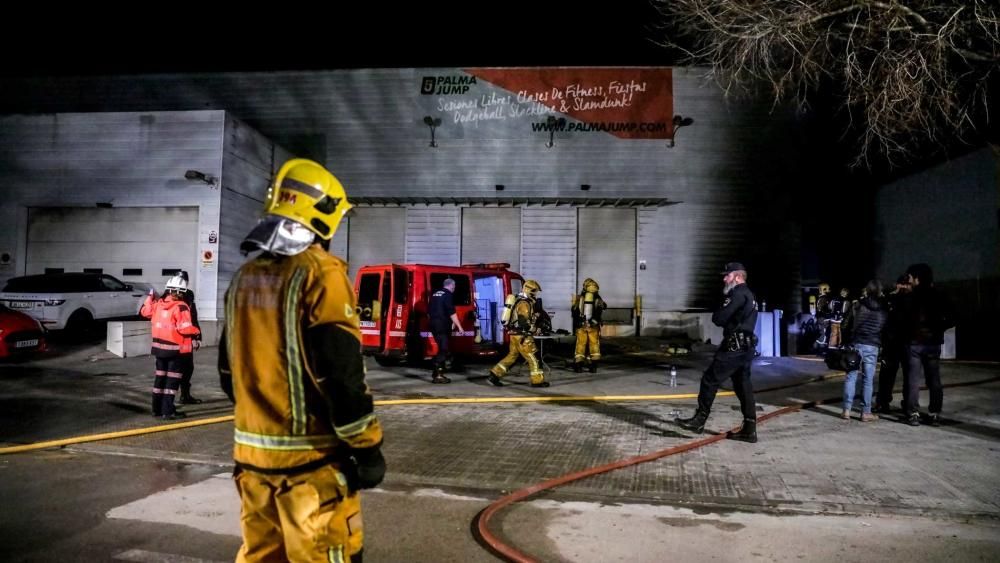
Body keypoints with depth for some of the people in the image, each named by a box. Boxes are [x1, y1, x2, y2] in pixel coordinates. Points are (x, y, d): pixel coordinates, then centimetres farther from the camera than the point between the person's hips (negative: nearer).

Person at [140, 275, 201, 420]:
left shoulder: (158, 304, 3)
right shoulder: (181, 307, -18)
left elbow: (145, 311, 22)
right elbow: (185, 328, -23)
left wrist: (150, 297, 33)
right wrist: (197, 331, -4)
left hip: (159, 346, 7)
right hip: (176, 349, -7)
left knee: (160, 376, 17)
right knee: (172, 379, -2)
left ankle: (157, 408, 25)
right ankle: (168, 411, -2)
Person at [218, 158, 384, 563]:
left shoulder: (245, 277, 8)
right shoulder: (319, 272, -15)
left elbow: (230, 371, 16)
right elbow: (341, 372, -20)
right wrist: (367, 446, -13)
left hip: (252, 450, 8)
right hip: (309, 455, -8)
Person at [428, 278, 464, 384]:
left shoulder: (435, 294, 16)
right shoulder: (448, 295, -10)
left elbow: (429, 310, 23)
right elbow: (452, 313, -17)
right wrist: (459, 327, -15)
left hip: (434, 325, 9)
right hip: (443, 326, -9)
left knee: (442, 348, 18)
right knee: (443, 349, -7)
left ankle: (438, 371, 21)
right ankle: (438, 375, -12)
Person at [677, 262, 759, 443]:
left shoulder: (738, 294, -12)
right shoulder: (748, 295, 21)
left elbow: (719, 318, -17)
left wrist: (717, 314, 3)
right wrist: (722, 316, 5)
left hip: (735, 347, -10)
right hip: (745, 347, 10)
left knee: (710, 380, -4)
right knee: (743, 387, 10)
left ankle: (700, 419, 1)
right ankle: (749, 430, 11)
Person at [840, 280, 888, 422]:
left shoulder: (856, 305, 0)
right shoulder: (884, 310, 4)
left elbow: (845, 325, 1)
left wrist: (846, 342, 7)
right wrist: (883, 347, 18)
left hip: (855, 344, 0)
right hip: (872, 346, 0)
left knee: (850, 377, 4)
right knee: (868, 379, 3)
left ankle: (846, 410, 3)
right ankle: (866, 412, 6)